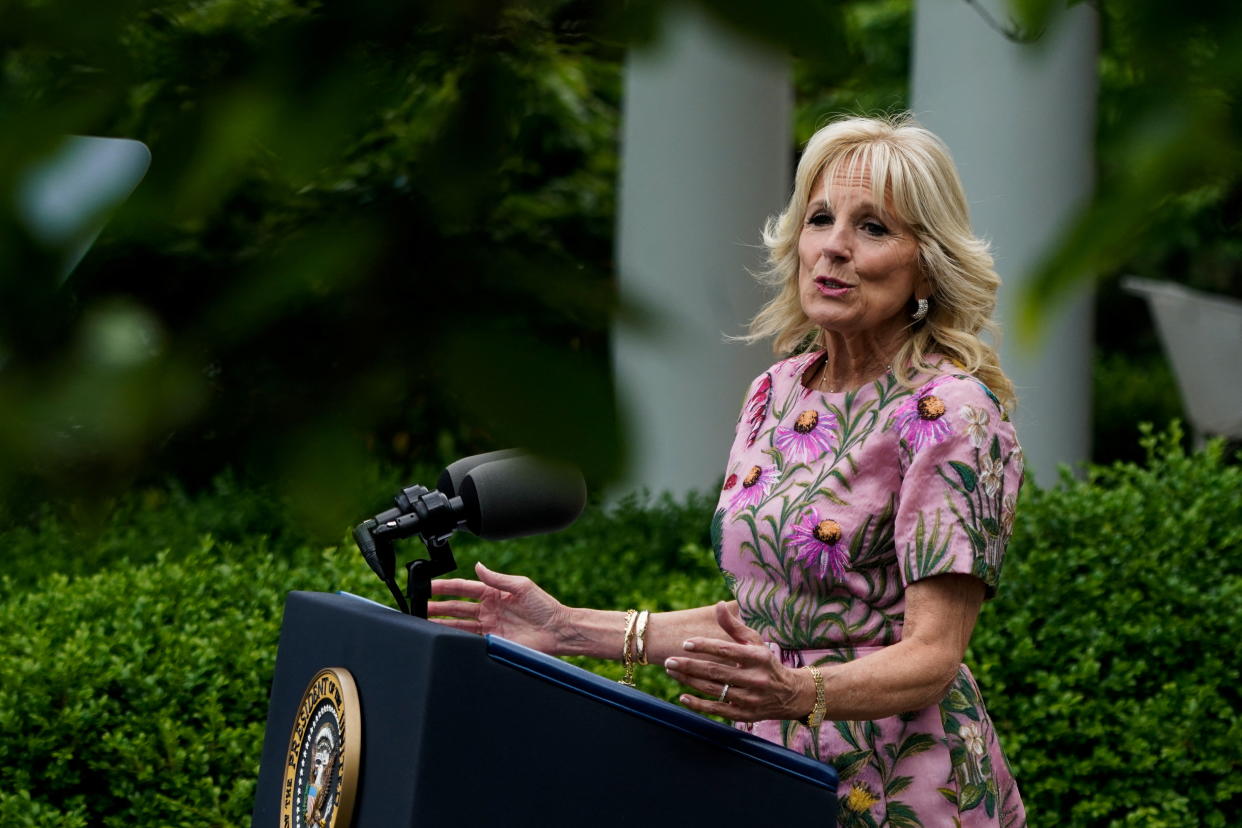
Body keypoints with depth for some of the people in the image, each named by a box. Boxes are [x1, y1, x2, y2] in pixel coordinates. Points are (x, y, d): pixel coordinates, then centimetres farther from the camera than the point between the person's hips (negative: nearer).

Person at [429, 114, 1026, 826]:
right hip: (777, 767, 6)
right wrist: (572, 629, 7)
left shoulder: (951, 413, -13)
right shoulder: (777, 393, 8)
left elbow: (932, 658, -18)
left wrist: (791, 691, -35)